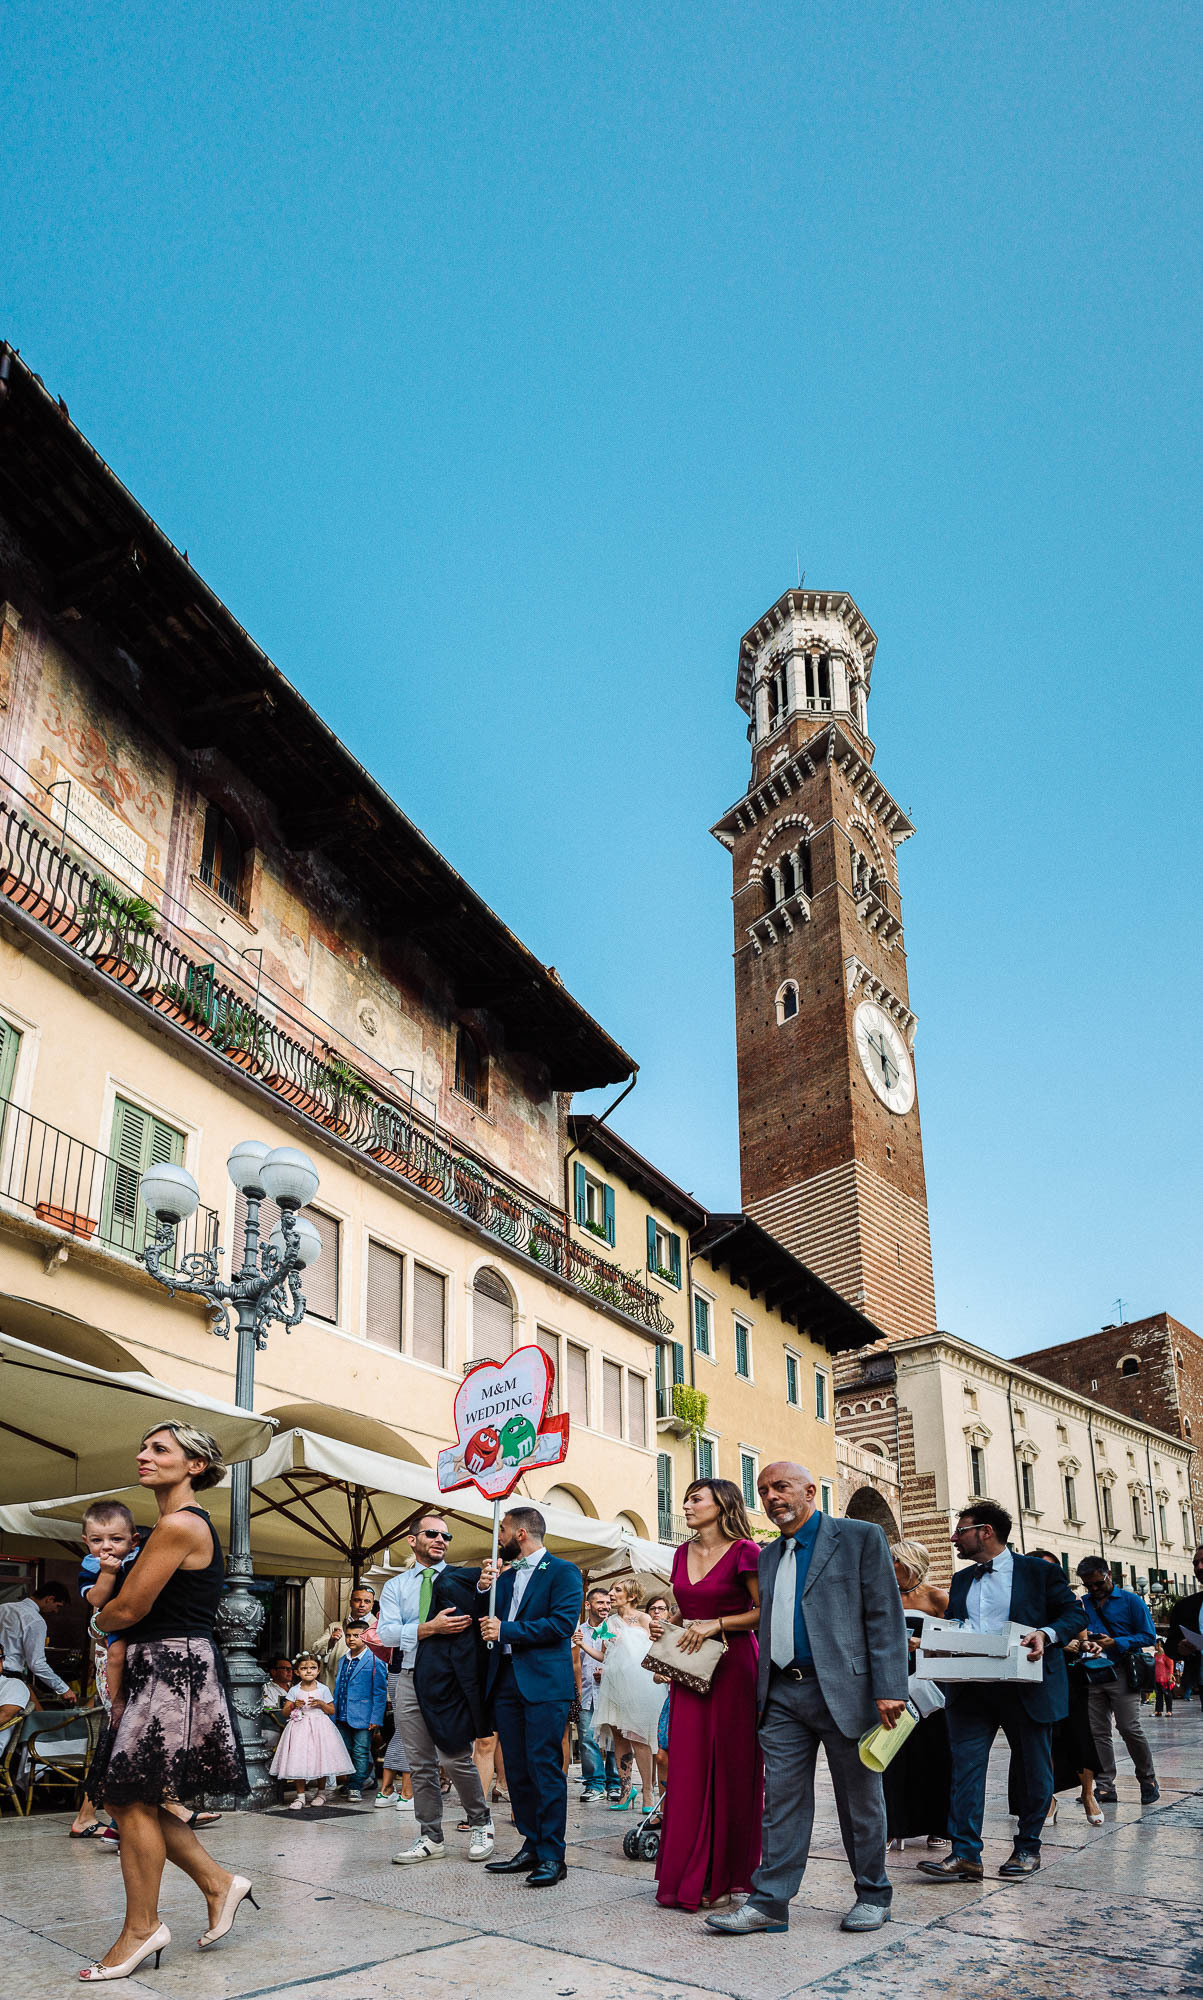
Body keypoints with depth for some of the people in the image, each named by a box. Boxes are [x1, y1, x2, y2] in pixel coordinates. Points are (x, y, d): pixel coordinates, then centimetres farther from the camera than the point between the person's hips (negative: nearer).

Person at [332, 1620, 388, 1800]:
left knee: (361, 1752, 0)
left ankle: (356, 1786, 11)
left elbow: (380, 1692, -9)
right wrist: (334, 1714, 11)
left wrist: (376, 1719, -13)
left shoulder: (375, 1662, -8)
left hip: (363, 1717, -6)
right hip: (343, 1717, 6)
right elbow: (337, 1689, 17)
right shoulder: (342, 1661, 11)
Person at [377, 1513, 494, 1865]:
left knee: (457, 1758, -6)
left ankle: (479, 1825, 16)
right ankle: (431, 1838, 19)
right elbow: (386, 1633, -4)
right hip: (412, 1678, 3)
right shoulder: (395, 1586, 11)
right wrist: (430, 1628, -18)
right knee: (420, 1763, 8)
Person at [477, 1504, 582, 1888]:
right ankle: (531, 1846, 19)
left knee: (544, 1767, -8)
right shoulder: (504, 1578, 18)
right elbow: (488, 1624, 16)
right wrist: (483, 1590, -1)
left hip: (544, 1683, -7)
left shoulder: (562, 1572, -4)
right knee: (517, 1770, 10)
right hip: (506, 1683, 7)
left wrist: (506, 1630, -14)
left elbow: (563, 1623, -16)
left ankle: (552, 1856, -1)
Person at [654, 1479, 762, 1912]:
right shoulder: (683, 1553, 11)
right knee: (688, 1769, 4)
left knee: (729, 1770, 1)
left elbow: (766, 1612, -11)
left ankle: (723, 1877, 10)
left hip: (731, 1666, -6)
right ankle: (689, 1876, 13)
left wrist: (715, 1624, -16)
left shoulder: (743, 1552, -8)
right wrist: (667, 1625, 3)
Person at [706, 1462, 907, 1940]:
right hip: (783, 1695, 5)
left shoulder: (861, 1538, -2)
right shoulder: (768, 1557, 16)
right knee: (782, 1799, 5)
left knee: (860, 1800, 8)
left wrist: (889, 1688, -15)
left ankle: (873, 1896, 24)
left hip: (843, 1691, -5)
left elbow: (885, 1617, -8)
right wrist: (762, 1694, 13)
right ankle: (770, 1901, 12)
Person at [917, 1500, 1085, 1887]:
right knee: (965, 1767, -5)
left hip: (1025, 1688, -4)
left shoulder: (1040, 1572, -1)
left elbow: (1074, 1614, -2)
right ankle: (965, 1855, -3)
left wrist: (1046, 1634, -19)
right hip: (971, 1690, 4)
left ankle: (1028, 1849, 24)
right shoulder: (961, 1580, 16)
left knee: (1034, 1770, 8)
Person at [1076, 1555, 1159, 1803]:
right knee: (1099, 1732, 4)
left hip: (1121, 1673, -4)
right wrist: (1083, 1641, -8)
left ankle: (1148, 1780, 10)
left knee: (1130, 1728, -9)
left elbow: (1148, 1636, -3)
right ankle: (1105, 1786, 9)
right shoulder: (1082, 1604, 13)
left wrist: (1114, 1643, -13)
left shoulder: (1131, 1601, 1)